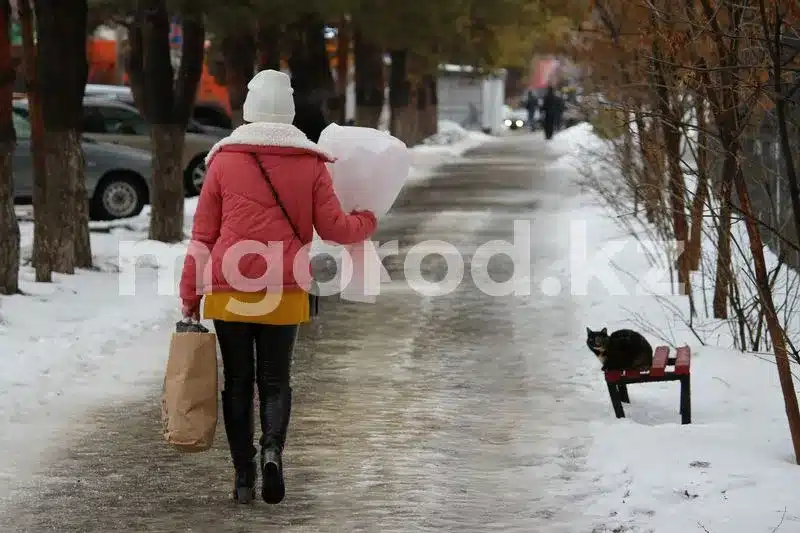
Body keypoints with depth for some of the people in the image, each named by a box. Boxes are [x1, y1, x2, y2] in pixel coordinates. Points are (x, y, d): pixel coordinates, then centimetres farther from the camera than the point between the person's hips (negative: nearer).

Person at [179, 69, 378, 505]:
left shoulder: (224, 159, 0)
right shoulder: (310, 163, 1)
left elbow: (203, 233, 2)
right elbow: (332, 227, 1)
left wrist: (190, 293, 8)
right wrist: (366, 223, 23)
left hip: (228, 291, 0)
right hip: (284, 293, 0)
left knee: (237, 382, 9)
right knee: (275, 380, 10)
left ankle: (243, 476, 8)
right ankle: (272, 449, -17)